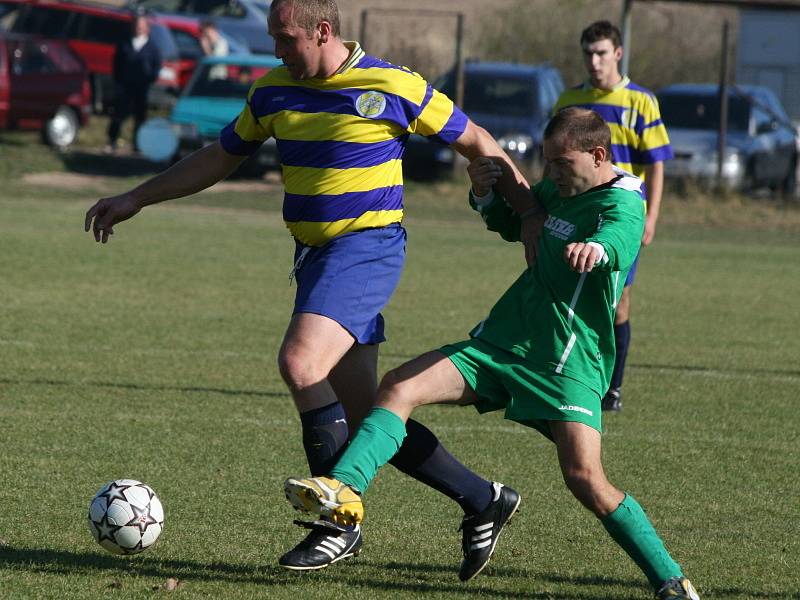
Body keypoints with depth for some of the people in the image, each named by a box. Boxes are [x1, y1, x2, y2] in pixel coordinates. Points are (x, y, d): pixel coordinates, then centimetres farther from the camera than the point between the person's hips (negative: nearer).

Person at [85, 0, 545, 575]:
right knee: (364, 420, 4)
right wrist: (134, 199, 18)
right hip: (313, 253, 7)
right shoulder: (273, 92, 7)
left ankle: (338, 521, -15)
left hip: (368, 247, -7)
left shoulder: (394, 87, -10)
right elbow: (219, 158, 20)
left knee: (301, 364, -26)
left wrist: (531, 214, 0)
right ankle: (481, 499, 18)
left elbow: (477, 143, 1)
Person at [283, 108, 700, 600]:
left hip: (568, 363, -8)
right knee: (399, 388, -10)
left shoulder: (623, 205, -11)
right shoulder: (559, 188, 13)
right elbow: (512, 226, 31)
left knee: (585, 478, -20)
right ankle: (344, 491, -25)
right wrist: (485, 195, 8)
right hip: (500, 339, 8)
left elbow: (615, 239, -35)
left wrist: (596, 248, -60)